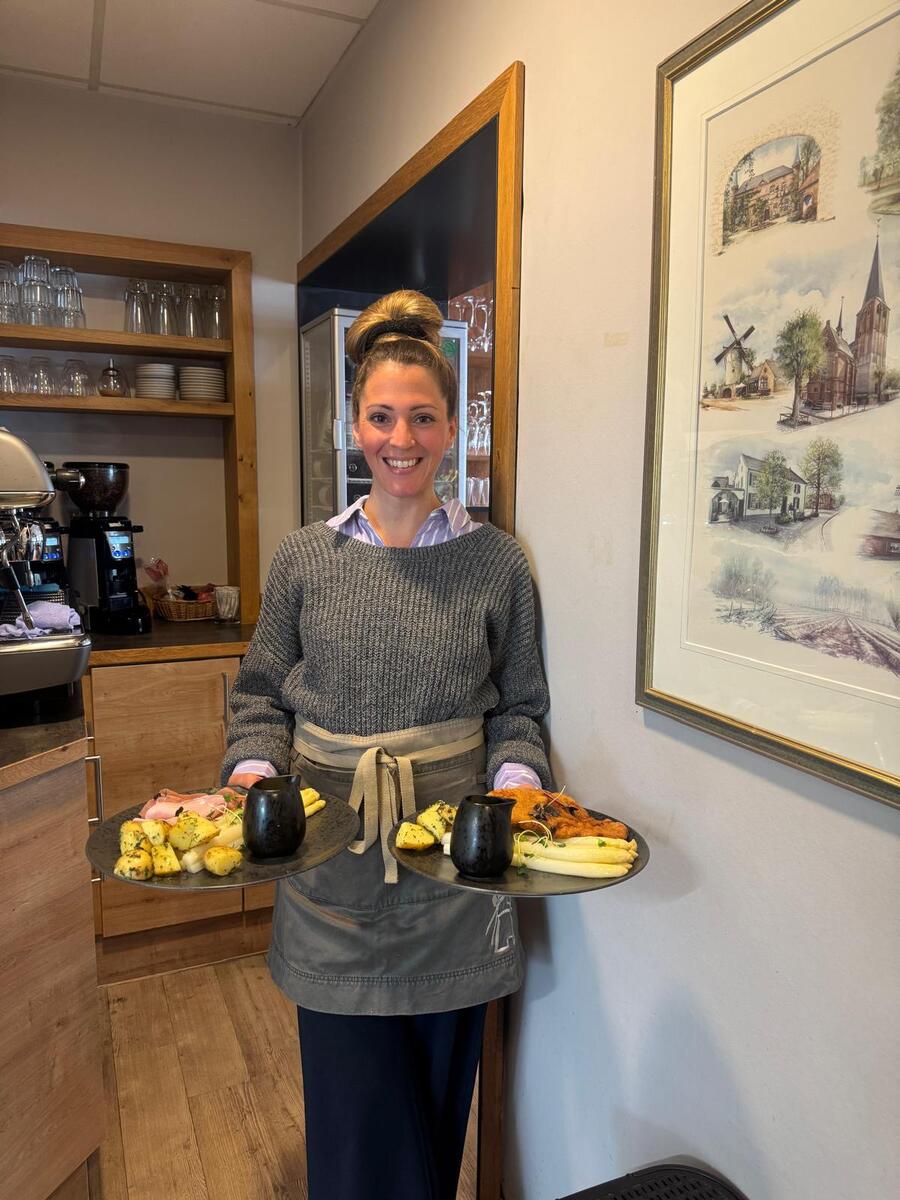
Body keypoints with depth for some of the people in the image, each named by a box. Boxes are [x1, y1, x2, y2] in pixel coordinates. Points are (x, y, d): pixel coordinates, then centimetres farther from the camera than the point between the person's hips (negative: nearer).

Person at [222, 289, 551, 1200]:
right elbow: (261, 696, 6)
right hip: (334, 878, 1)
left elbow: (518, 708, 4)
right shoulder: (304, 558, 0)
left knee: (438, 1096, 19)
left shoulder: (496, 562, -2)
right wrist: (252, 774, -11)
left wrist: (517, 780, -14)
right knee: (355, 1114, 13)